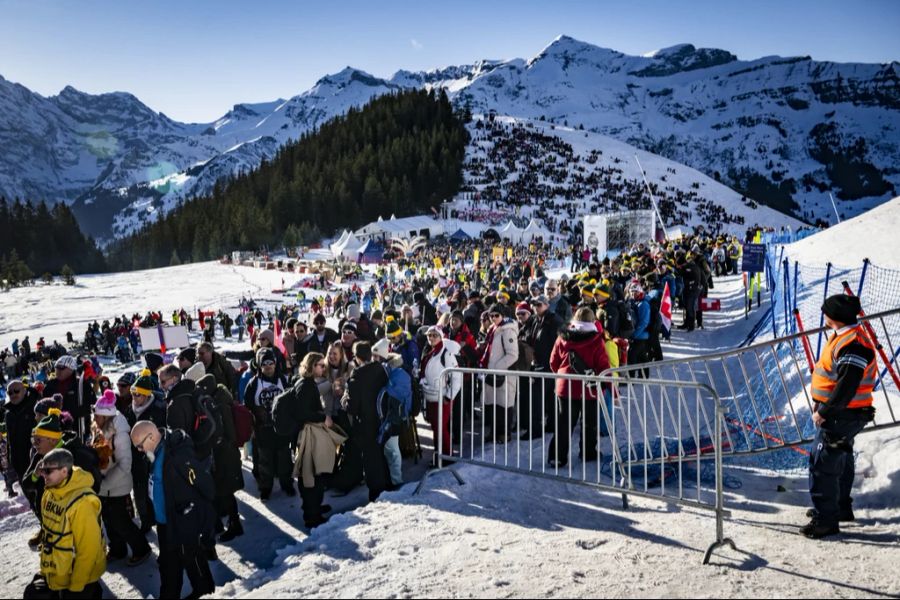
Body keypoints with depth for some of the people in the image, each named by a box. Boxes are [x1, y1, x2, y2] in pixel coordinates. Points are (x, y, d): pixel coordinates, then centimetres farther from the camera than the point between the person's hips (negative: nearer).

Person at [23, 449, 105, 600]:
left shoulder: (82, 502, -28)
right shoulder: (49, 493, -2)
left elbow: (88, 549, -24)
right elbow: (48, 532, 12)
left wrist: (76, 587, -17)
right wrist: (45, 565, 14)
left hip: (79, 575, -8)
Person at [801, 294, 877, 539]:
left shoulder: (852, 344, -25)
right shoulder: (845, 336, 9)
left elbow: (846, 387, -29)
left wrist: (824, 412, -23)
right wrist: (824, 409, 18)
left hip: (842, 416, -11)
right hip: (840, 413, 11)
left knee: (822, 463, -7)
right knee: (841, 459, 23)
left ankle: (826, 520, 0)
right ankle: (840, 507, 39)